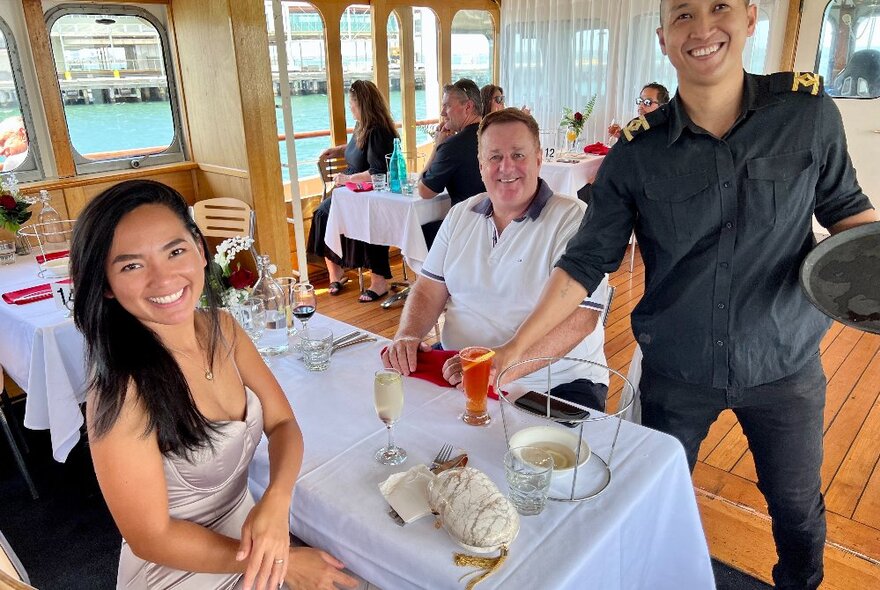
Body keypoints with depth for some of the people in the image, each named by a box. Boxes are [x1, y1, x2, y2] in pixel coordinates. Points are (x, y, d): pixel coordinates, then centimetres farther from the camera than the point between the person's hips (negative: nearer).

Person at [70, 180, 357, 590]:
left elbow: (282, 423, -5)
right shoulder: (121, 392, -26)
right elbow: (152, 539, -20)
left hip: (245, 529, 5)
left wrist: (276, 501, -23)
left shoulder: (221, 328, -9)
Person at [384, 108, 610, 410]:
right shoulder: (461, 215, 12)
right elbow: (430, 289, 12)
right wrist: (407, 335, -9)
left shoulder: (573, 219, -9)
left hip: (556, 385, -5)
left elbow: (578, 320, -19)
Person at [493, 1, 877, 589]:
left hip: (786, 363, 1)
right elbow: (587, 260, -12)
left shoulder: (810, 112, -10)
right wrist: (514, 348, -19)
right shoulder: (636, 153, -12)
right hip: (675, 371, 0)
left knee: (798, 506, 22)